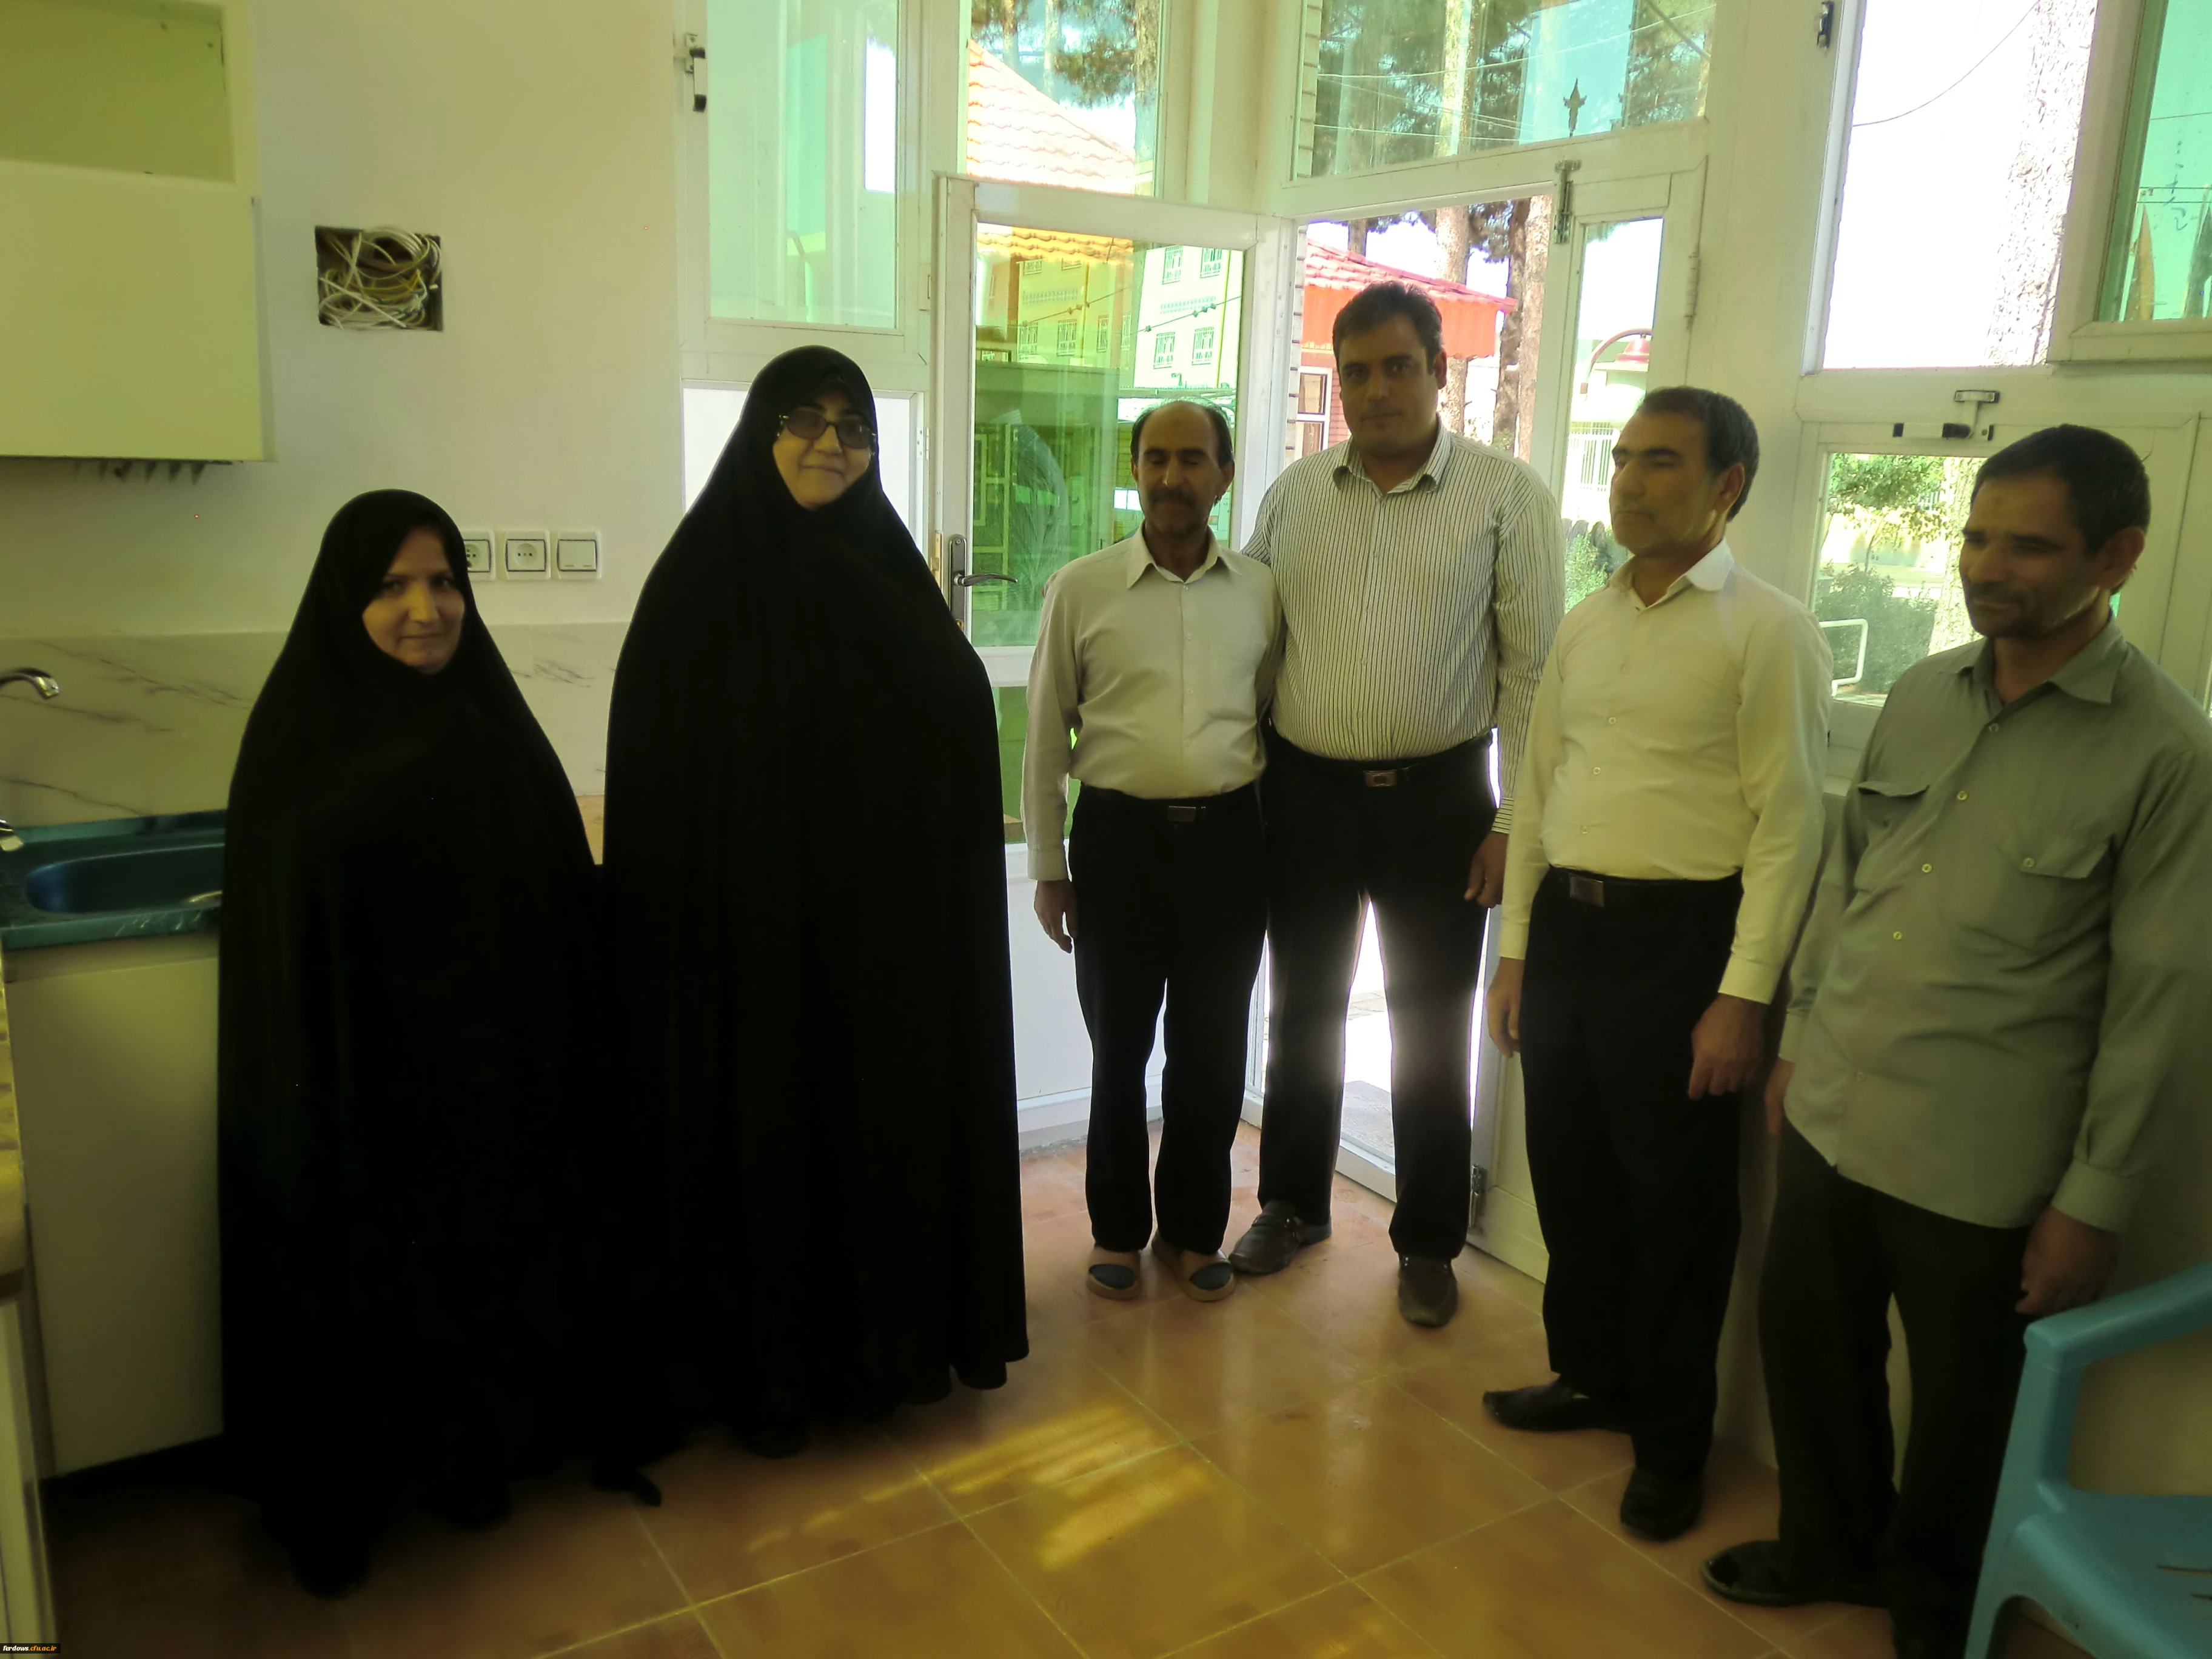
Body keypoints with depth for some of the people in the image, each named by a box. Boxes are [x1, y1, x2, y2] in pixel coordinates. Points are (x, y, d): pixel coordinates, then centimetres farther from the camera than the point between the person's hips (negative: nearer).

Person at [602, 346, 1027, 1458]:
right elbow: (652, 766, -6)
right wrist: (670, 924, -11)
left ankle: (883, 1336, 30)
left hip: (882, 925, 3)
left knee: (884, 1123, 11)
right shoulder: (701, 575, -3)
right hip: (744, 928, -3)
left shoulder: (890, 574, 6)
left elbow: (964, 721, 1)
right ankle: (761, 1366, 23)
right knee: (754, 1134, 6)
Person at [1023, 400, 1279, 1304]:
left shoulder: (1261, 590, 4)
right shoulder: (1081, 588, -2)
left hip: (1227, 837, 2)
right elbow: (1046, 735, 2)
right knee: (1119, 1046, 11)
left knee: (1213, 1050, 11)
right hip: (1118, 836, -1)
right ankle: (1118, 1229, 30)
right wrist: (1048, 867, 1)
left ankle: (1193, 1229, 30)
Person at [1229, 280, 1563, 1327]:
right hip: (1305, 793, 3)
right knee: (1305, 1011, 16)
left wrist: (1514, 820, -9)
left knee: (1432, 1032, 8)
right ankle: (1293, 1203, 36)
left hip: (1438, 800, -3)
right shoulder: (1294, 494, 5)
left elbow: (1535, 666, -6)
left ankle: (1427, 1244, 26)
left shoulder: (1507, 496, -5)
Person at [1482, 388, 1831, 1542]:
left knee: (1674, 1200, 6)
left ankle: (1671, 1442, 26)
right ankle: (1591, 1375, 39)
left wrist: (1745, 995, -16)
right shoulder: (1586, 624, 11)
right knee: (1570, 1174, 17)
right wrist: (1515, 951, 12)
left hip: (1679, 938, -6)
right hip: (1565, 925, 6)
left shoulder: (1768, 632, -9)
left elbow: (1789, 825, -12)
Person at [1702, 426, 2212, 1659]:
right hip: (1831, 1117, 5)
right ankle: (1832, 1544, 45)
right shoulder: (1921, 695, 4)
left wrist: (2096, 1201, -9)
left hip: (1984, 1167, -4)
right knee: (1810, 1355, 19)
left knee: (1965, 1412, 16)